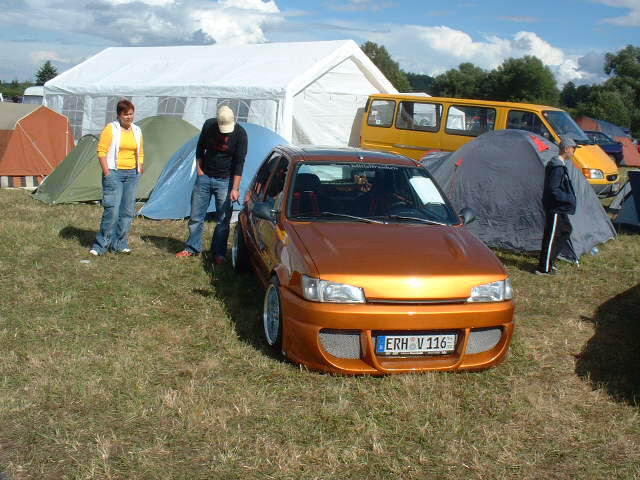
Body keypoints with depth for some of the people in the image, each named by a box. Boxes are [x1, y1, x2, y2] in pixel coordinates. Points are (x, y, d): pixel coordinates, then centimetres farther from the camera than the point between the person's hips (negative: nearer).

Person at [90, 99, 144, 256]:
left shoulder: (137, 131, 12)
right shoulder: (111, 129, -5)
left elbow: (140, 154, 20)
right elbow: (101, 152, -7)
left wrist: (140, 171, 13)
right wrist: (106, 172, -13)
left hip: (132, 174, 6)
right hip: (115, 173, -6)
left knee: (128, 211, 6)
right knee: (112, 210, -11)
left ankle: (119, 244, 14)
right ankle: (101, 245, -1)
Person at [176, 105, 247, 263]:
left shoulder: (240, 133, -15)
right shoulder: (209, 125, -7)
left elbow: (239, 163, -14)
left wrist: (235, 188, -18)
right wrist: (199, 169, 3)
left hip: (224, 181, -3)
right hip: (204, 178, 3)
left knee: (224, 219, 1)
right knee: (196, 215, 7)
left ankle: (219, 253, 12)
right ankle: (192, 248, 20)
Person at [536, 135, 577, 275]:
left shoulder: (559, 165, 13)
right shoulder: (557, 167, -20)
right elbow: (553, 190, -24)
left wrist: (569, 198, 17)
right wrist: (569, 199, -18)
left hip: (559, 207, 11)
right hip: (555, 208, -11)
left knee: (566, 230, 19)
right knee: (551, 236, -4)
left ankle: (549, 260, 23)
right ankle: (544, 268, 3)